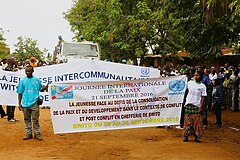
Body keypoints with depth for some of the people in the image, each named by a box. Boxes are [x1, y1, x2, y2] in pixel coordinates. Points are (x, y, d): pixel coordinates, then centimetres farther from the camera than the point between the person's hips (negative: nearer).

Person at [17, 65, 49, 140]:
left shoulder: (37, 80, 5)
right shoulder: (23, 81, 5)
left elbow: (41, 89, 12)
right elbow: (20, 93, 8)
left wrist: (46, 86, -9)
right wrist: (19, 103, 4)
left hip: (34, 103, -1)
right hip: (25, 104, 1)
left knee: (35, 119, 0)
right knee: (27, 119, 9)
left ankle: (37, 134, 6)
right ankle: (28, 134, 18)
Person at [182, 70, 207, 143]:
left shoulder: (203, 86, 1)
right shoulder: (189, 83, 4)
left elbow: (203, 97, 0)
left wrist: (201, 107, -7)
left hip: (197, 106, -1)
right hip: (188, 104, 1)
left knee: (197, 121, -1)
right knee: (187, 120, 2)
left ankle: (197, 136, 7)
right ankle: (185, 135, 9)